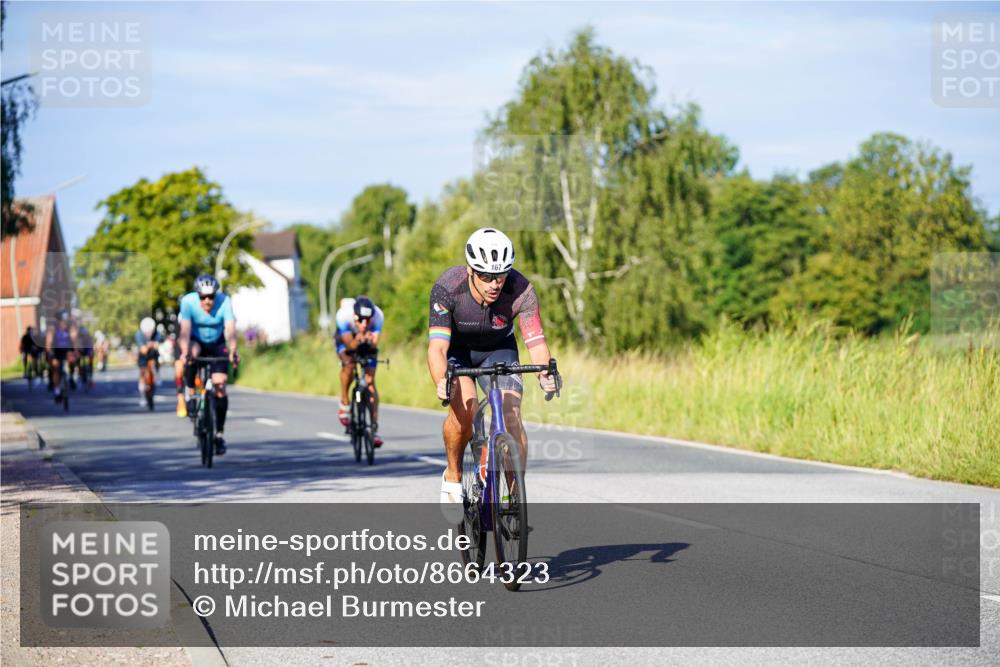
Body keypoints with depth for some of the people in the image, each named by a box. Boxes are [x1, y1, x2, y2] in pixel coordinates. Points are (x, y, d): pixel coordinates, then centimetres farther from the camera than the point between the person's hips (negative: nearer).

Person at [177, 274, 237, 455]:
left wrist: (232, 351, -55)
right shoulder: (188, 301, -28)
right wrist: (185, 352, -53)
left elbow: (230, 329, -38)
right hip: (196, 341, 0)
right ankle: (190, 395, -17)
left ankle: (219, 433, 0)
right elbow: (185, 329, -37)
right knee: (192, 352, -37)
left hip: (217, 344, 0)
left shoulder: (225, 302, -28)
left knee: (220, 385, -13)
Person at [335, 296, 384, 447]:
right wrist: (357, 341, -56)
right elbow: (349, 345, -35)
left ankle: (374, 429, -10)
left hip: (367, 342, 1)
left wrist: (370, 341, -57)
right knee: (348, 364, -31)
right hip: (347, 339, -1)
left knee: (370, 381, -9)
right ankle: (344, 403, -6)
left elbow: (375, 344, -35)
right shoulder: (344, 315, -38)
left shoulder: (378, 316, -34)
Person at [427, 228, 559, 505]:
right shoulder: (447, 288, -34)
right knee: (464, 408, -27)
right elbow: (437, 347, -39)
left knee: (511, 415, -19)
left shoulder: (521, 291, -31)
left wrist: (546, 373, -57)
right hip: (456, 349, -1)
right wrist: (441, 382, -59)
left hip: (498, 349, 2)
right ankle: (453, 477, -3)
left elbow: (536, 342, -35)